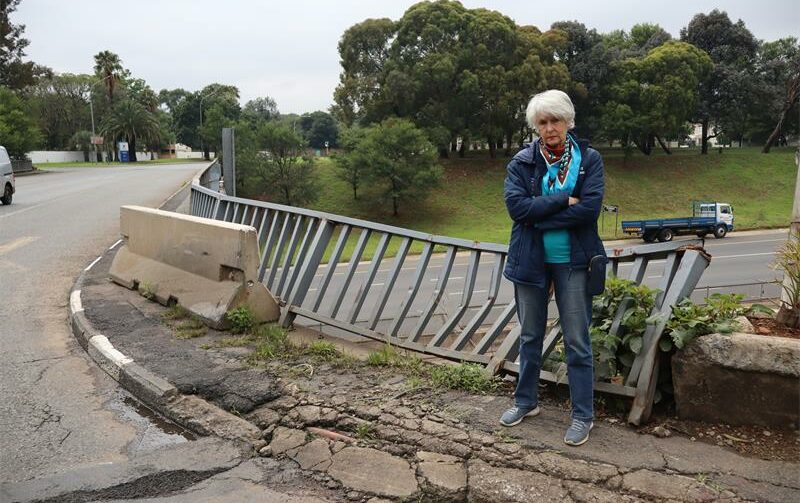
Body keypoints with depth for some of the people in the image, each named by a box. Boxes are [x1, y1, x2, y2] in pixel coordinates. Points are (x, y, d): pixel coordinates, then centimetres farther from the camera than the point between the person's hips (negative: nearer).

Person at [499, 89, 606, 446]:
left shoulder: (589, 159, -3)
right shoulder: (522, 162, -1)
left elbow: (590, 208, -16)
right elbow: (516, 205, -15)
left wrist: (539, 217, -16)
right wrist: (563, 199, -18)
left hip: (572, 261, -2)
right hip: (530, 260, 2)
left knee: (577, 341, 4)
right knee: (530, 336, 15)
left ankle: (583, 415, 18)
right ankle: (526, 401, 32)